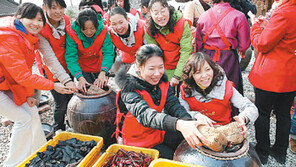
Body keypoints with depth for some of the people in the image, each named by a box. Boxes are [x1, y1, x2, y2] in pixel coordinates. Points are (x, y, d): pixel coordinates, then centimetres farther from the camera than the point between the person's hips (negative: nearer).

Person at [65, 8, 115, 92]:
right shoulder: (72, 32, -27)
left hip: (98, 65, 2)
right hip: (82, 67, -1)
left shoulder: (103, 31, -26)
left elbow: (108, 53, -27)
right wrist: (80, 77, -42)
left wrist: (103, 72, -43)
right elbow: (71, 57, -28)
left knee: (102, 87, 13)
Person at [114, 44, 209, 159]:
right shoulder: (129, 89, -26)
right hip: (138, 140, -5)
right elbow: (145, 115, -43)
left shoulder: (161, 81, -5)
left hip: (159, 132, 6)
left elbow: (173, 105, -15)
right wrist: (179, 124, -60)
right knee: (171, 157, -15)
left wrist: (190, 122, -37)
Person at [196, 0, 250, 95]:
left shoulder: (204, 15, 1)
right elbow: (244, 43, -2)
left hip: (207, 56, 3)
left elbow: (198, 41, 8)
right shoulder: (238, 16, -9)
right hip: (228, 58, -3)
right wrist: (241, 51, 20)